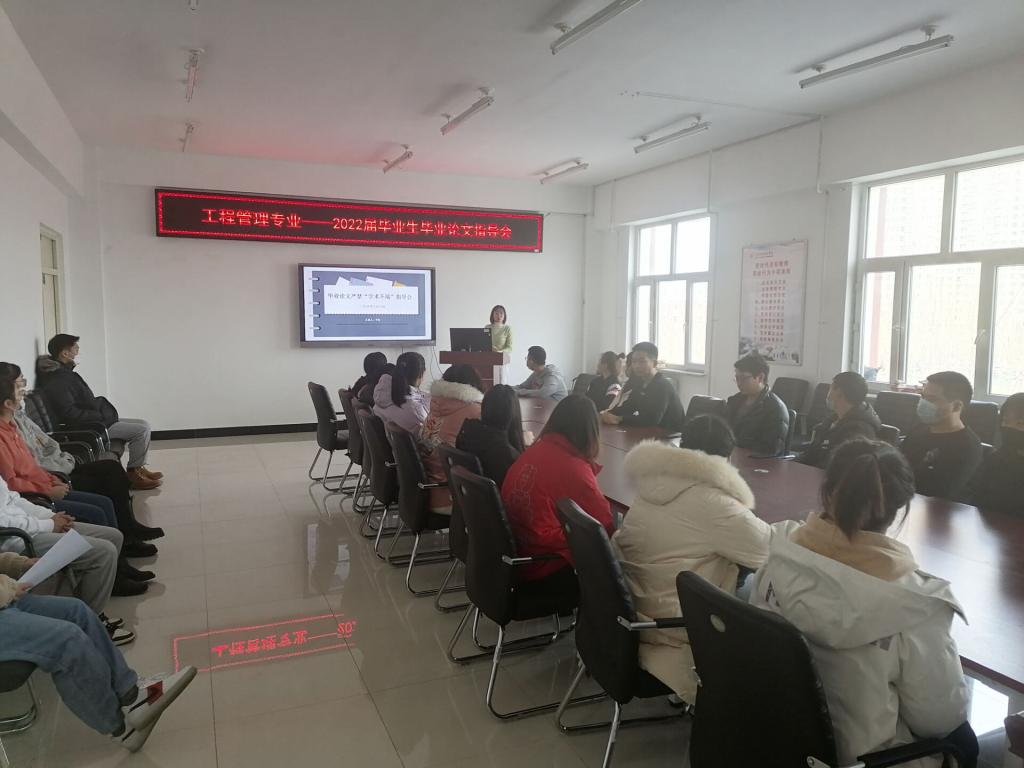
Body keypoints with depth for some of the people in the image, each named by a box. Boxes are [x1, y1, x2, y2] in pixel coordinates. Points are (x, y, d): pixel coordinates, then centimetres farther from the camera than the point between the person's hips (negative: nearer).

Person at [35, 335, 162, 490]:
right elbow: (70, 414, -26)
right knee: (141, 430, -16)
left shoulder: (64, 372, 12)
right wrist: (101, 416, -19)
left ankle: (140, 468, 15)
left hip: (95, 420, 11)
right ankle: (133, 475, -5)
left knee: (143, 425, 10)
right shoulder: (57, 381, -21)